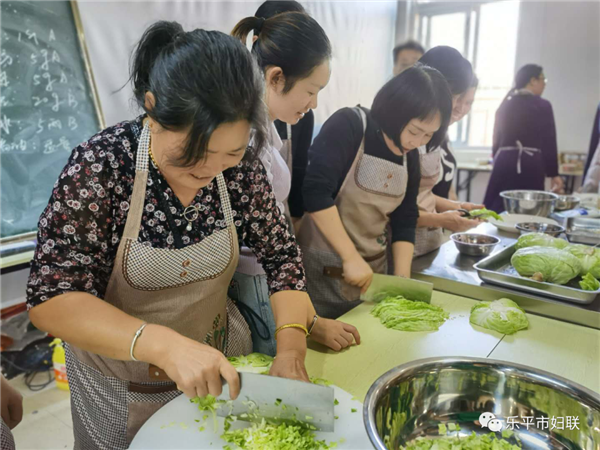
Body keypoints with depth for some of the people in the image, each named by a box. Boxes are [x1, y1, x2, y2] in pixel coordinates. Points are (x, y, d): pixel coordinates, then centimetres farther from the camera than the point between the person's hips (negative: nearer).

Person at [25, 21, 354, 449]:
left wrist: (291, 347, -23)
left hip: (221, 362, 3)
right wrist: (164, 344, -40)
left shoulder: (241, 165, -15)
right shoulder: (100, 165, -24)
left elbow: (283, 255, -8)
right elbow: (50, 296, -26)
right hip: (123, 386, -2)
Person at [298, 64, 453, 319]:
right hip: (322, 270, -6)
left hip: (372, 272, 7)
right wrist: (351, 257, -24)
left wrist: (403, 278, -2)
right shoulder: (348, 126, -15)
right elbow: (315, 191, -25)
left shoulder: (410, 156, 5)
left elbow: (405, 220, 8)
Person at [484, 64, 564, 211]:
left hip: (504, 162, 5)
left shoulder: (505, 104, 12)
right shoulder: (542, 106, -3)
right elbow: (548, 142, -4)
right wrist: (554, 174, 1)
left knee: (497, 211, 6)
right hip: (530, 165, -5)